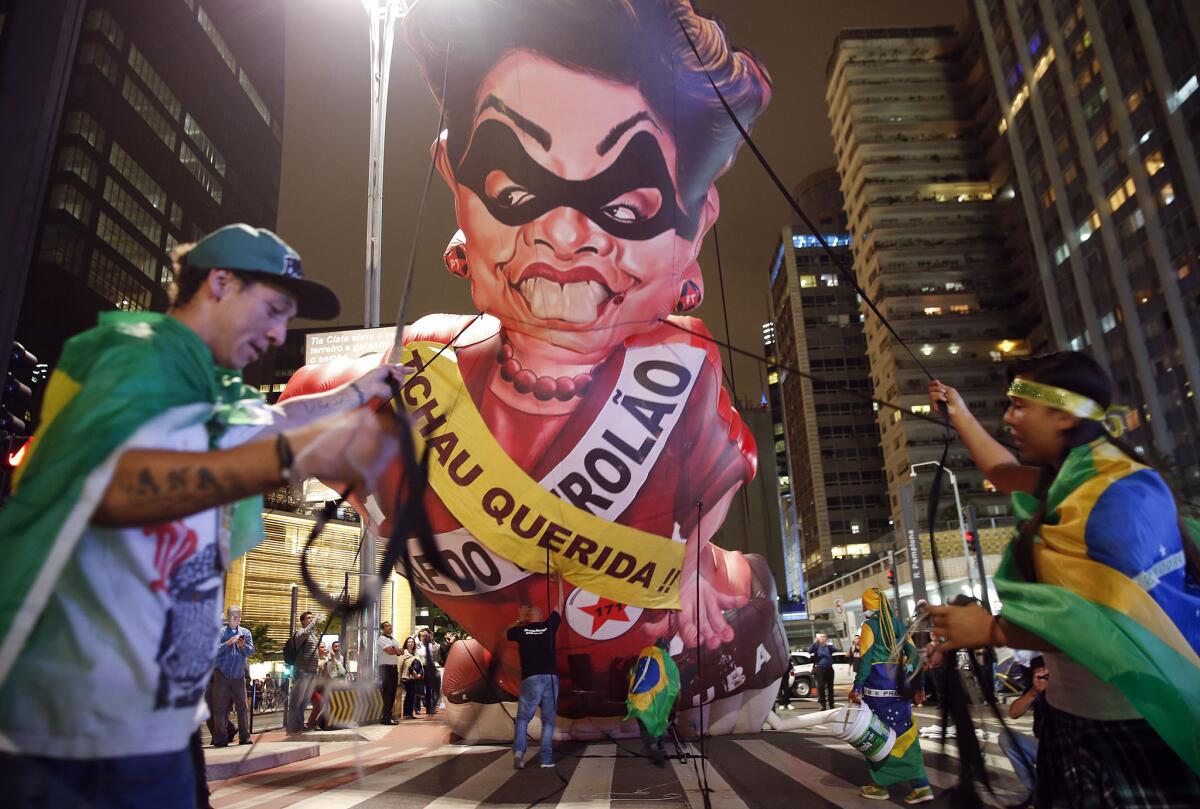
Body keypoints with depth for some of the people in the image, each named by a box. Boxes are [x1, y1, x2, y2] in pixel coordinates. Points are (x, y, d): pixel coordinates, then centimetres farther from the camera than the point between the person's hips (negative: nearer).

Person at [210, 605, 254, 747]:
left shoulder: (245, 632, 7)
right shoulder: (220, 631, -1)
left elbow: (251, 651, -2)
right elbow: (214, 650, -13)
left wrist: (244, 646, -21)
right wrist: (228, 643, -24)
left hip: (238, 676, 2)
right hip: (221, 675, -2)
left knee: (242, 707, 2)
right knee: (220, 708, 1)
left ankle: (245, 737, 7)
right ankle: (220, 739, 10)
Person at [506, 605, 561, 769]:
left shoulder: (522, 630, 5)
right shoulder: (548, 626, 8)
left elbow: (506, 633, 27)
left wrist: (519, 620, 34)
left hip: (531, 679, -1)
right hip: (551, 678, 1)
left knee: (522, 718, 5)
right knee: (548, 720, 8)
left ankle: (519, 750, -16)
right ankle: (546, 759, 1)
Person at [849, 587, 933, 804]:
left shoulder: (869, 626, -6)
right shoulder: (899, 624, 10)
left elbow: (866, 659, -14)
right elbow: (914, 656, 9)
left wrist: (857, 687, -15)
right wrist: (918, 688, 14)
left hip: (877, 687, -5)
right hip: (899, 687, 5)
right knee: (905, 735, 9)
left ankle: (879, 785, 11)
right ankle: (921, 786, 6)